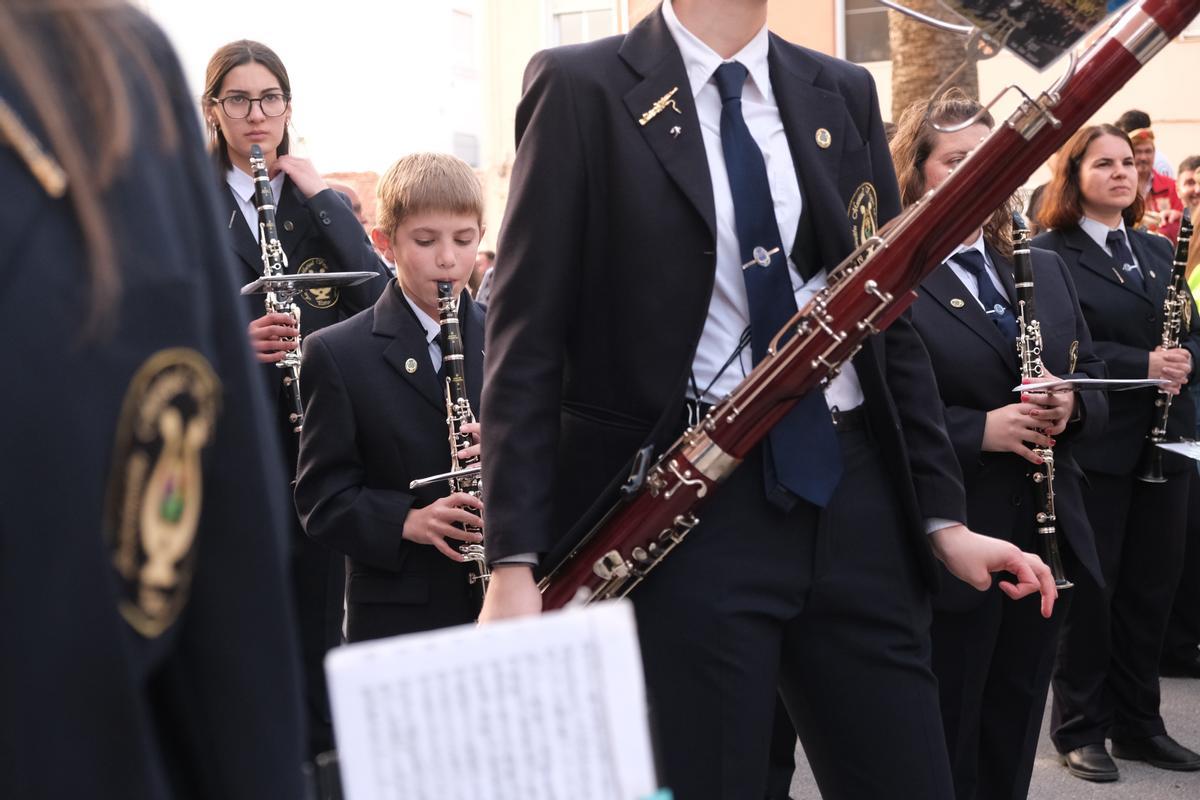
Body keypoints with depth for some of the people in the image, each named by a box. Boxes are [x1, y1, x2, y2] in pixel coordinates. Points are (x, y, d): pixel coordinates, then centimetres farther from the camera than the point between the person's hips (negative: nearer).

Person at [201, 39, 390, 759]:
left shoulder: (324, 202, 12)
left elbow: (381, 298, -4)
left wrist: (321, 197, -6)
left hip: (318, 447, 2)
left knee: (319, 623, 9)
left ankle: (324, 760, 23)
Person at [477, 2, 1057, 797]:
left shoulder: (844, 94, 12)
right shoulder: (584, 87, -3)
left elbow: (890, 319, 14)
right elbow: (527, 338, -6)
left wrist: (944, 517, 9)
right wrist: (515, 559, -13)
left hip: (854, 498, 5)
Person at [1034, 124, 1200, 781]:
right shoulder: (1050, 253, -6)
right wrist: (1142, 365, -23)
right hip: (1095, 444, -6)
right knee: (1090, 589, 2)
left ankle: (1138, 724, 22)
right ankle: (1079, 728, 14)